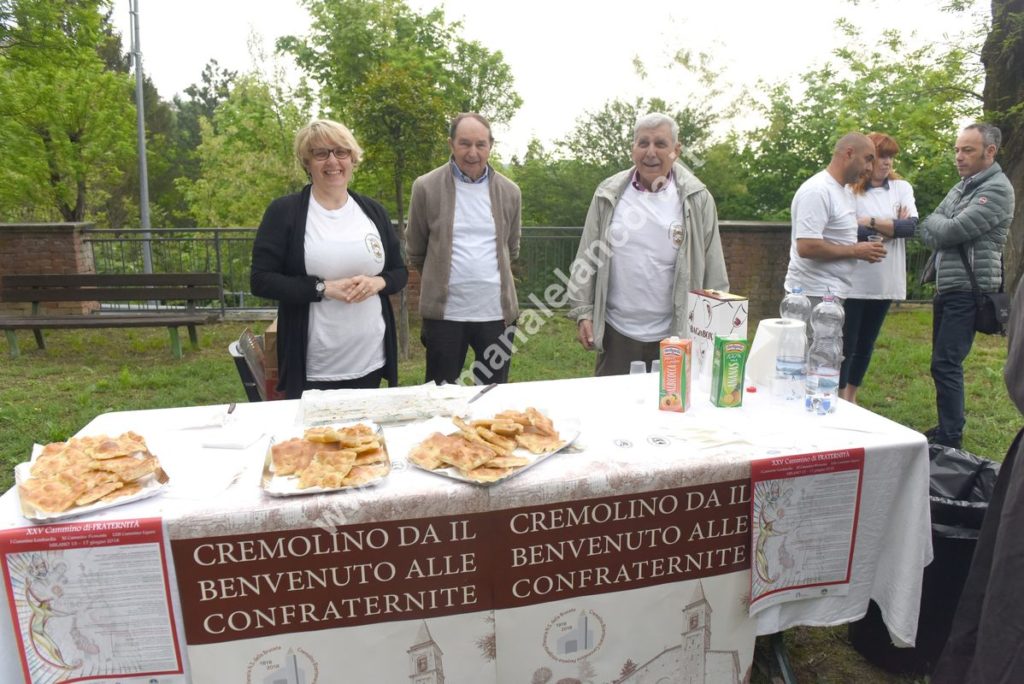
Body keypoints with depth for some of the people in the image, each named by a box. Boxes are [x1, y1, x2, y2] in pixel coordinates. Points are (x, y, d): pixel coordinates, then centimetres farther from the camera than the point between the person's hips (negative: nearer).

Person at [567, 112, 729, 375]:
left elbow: (713, 271, 1)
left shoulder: (697, 199, -2)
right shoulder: (608, 194, 1)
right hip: (616, 333, 1)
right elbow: (587, 258, 5)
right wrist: (583, 312, 0)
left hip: (675, 336, -1)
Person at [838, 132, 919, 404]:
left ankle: (851, 399, 28)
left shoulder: (902, 188, 8)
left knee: (865, 345, 15)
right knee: (845, 345, 1)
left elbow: (912, 226, -5)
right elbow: (851, 232, -17)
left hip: (885, 282, 5)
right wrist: (894, 228, -8)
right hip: (852, 282, -5)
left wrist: (871, 222, -13)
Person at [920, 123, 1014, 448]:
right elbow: (927, 232, 9)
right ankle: (946, 428, 26)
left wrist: (936, 220, 1)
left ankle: (950, 440, -4)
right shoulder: (961, 187, 16)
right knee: (942, 363, 14)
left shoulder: (997, 189, -11)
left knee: (946, 365, -11)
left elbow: (950, 231, -19)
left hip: (968, 291, -9)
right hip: (946, 288, 9)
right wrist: (941, 224, -12)